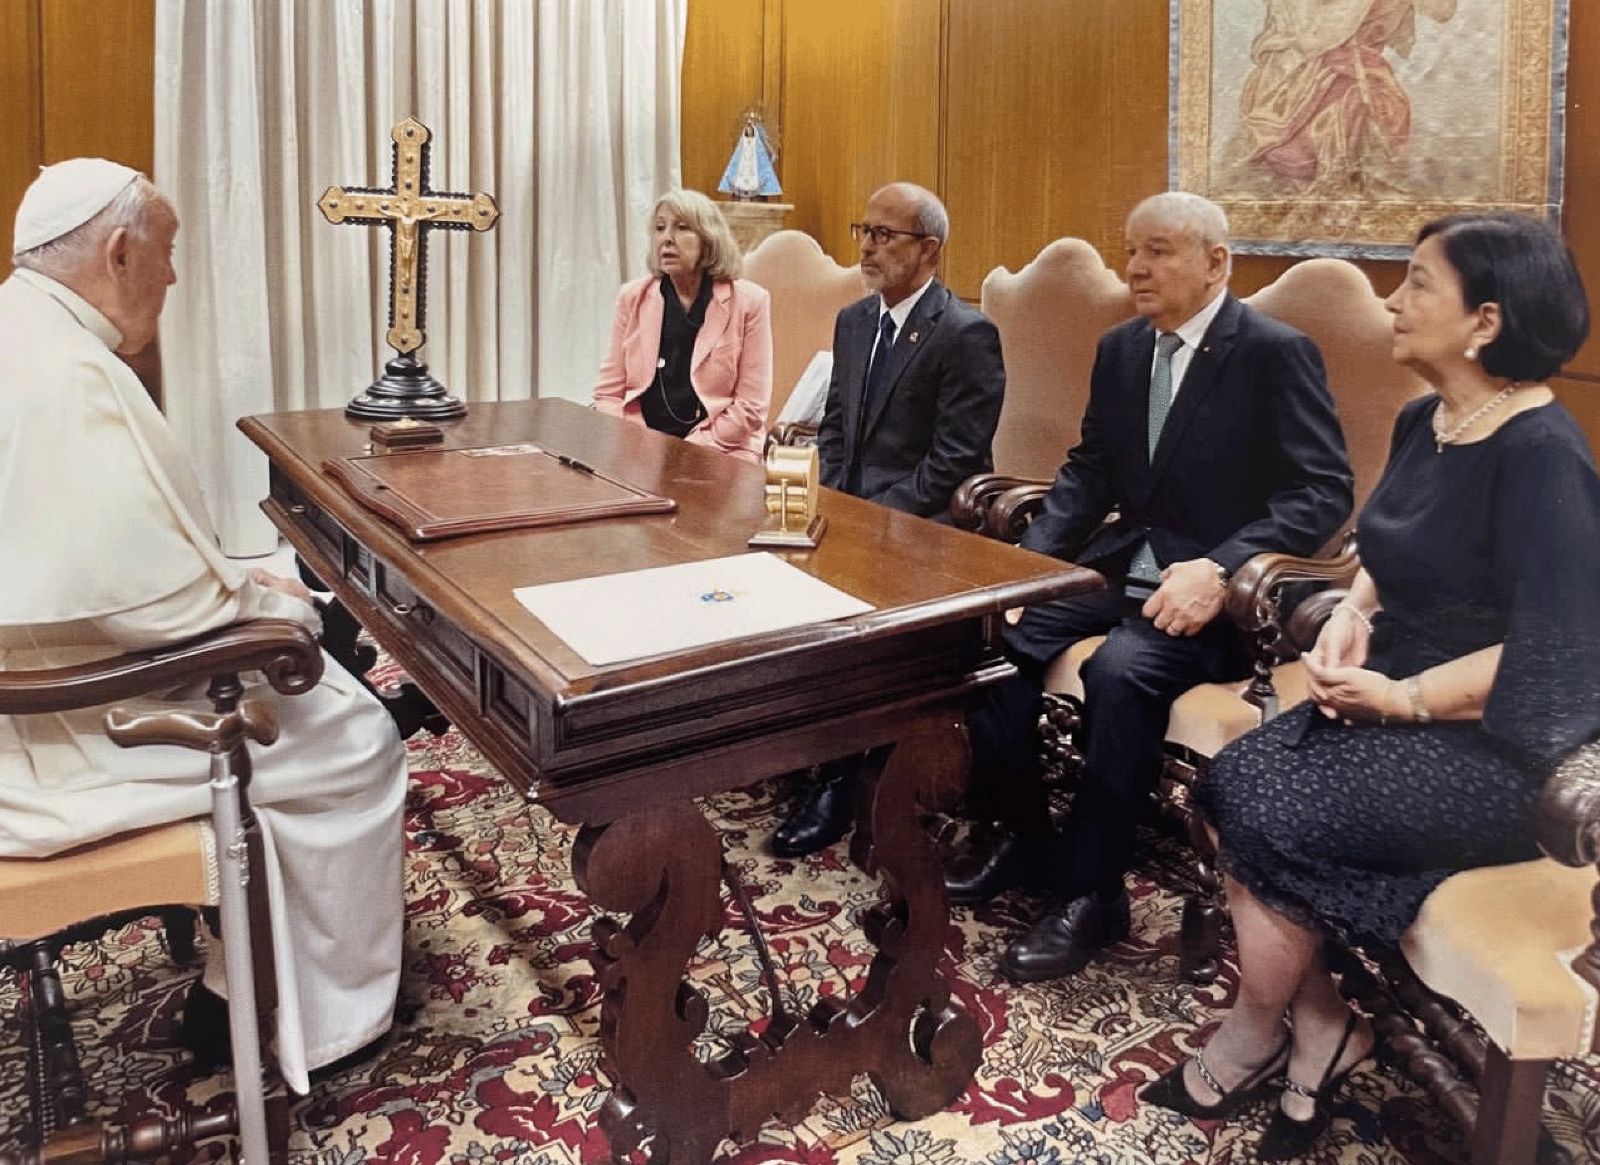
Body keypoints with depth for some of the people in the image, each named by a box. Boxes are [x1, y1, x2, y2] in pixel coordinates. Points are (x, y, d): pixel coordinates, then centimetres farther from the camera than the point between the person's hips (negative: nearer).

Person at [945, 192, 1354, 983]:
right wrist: (1030, 556, -4)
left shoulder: (1277, 354, -9)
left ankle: (1089, 891, -13)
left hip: (1211, 588, -6)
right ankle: (1018, 833, 4)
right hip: (1122, 563, 6)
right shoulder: (1119, 349, 11)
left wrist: (1219, 569, -29)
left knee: (1118, 671, -33)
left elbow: (1323, 493, -14)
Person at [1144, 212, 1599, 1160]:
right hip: (1396, 698, 8)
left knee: (1271, 815, -21)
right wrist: (1354, 611, 0)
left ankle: (1252, 1039, 6)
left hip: (1498, 740, -8)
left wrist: (1404, 699, -18)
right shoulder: (1424, 423, 6)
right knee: (1233, 780, -14)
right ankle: (1320, 1024, 0)